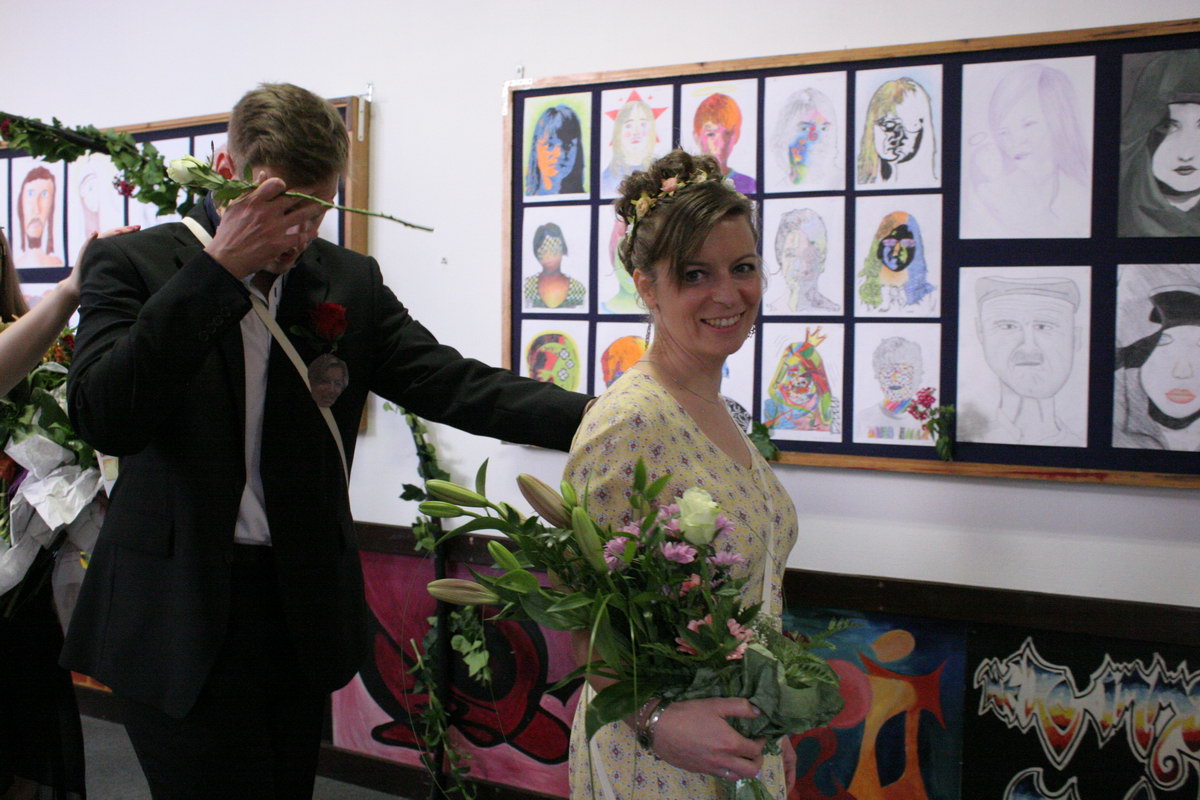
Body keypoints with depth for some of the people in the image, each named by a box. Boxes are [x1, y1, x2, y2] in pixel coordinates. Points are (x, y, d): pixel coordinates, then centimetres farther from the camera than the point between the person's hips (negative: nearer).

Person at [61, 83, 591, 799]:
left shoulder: (350, 281, 5)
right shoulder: (132, 264, -5)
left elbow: (455, 384, -5)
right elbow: (106, 419, -19)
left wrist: (592, 416, -21)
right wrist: (218, 271, -23)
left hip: (302, 611, 4)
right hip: (178, 615, -3)